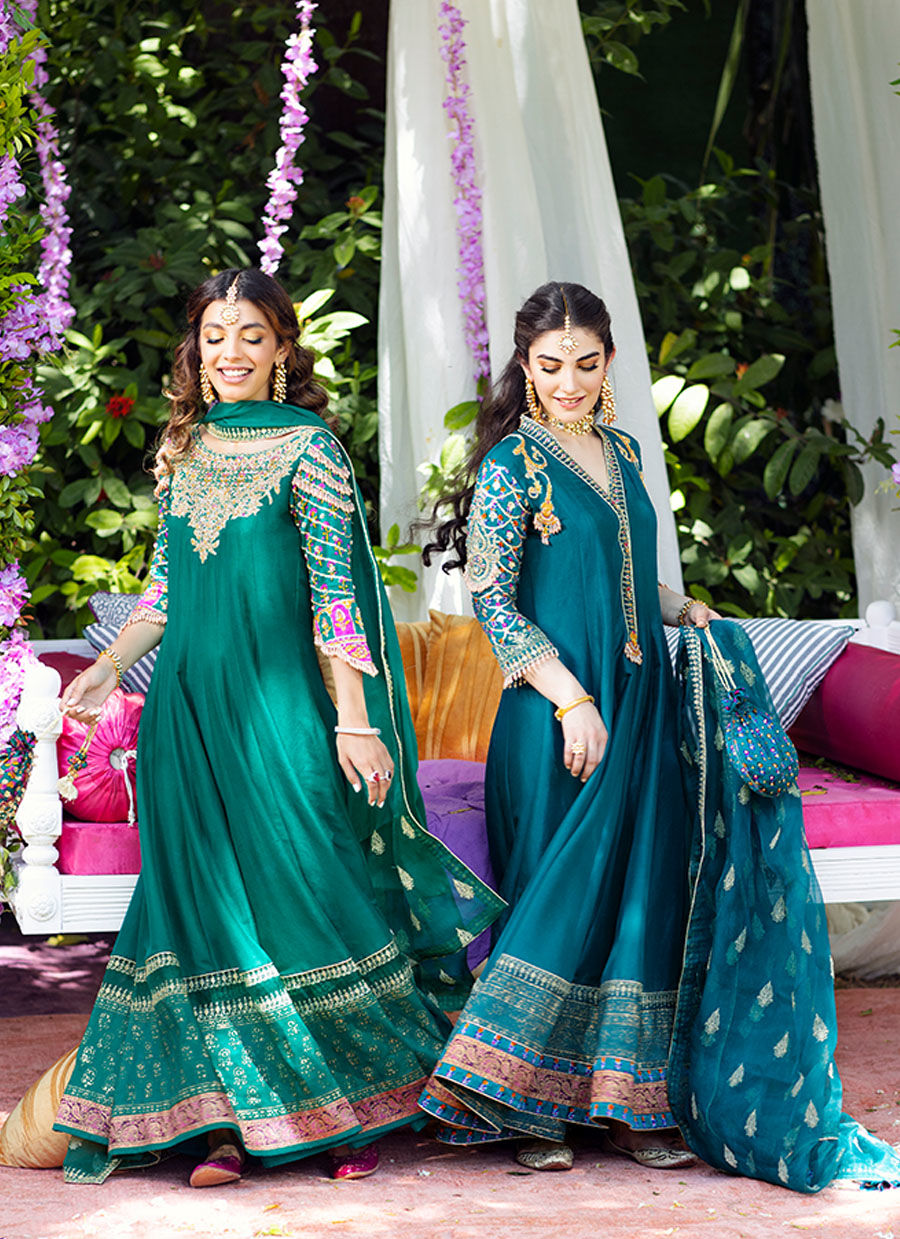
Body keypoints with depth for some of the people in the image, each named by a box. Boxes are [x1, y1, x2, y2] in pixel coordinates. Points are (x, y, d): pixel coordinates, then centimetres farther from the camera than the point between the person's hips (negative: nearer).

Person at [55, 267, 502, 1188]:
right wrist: (111, 665, 12)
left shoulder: (308, 447, -5)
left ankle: (346, 1108, 9)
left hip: (280, 699, -5)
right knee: (204, 901, 3)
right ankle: (234, 1118, 9)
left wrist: (353, 720, -13)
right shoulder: (181, 448, 11)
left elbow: (334, 593, -9)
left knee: (308, 894, -4)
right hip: (189, 708, 5)